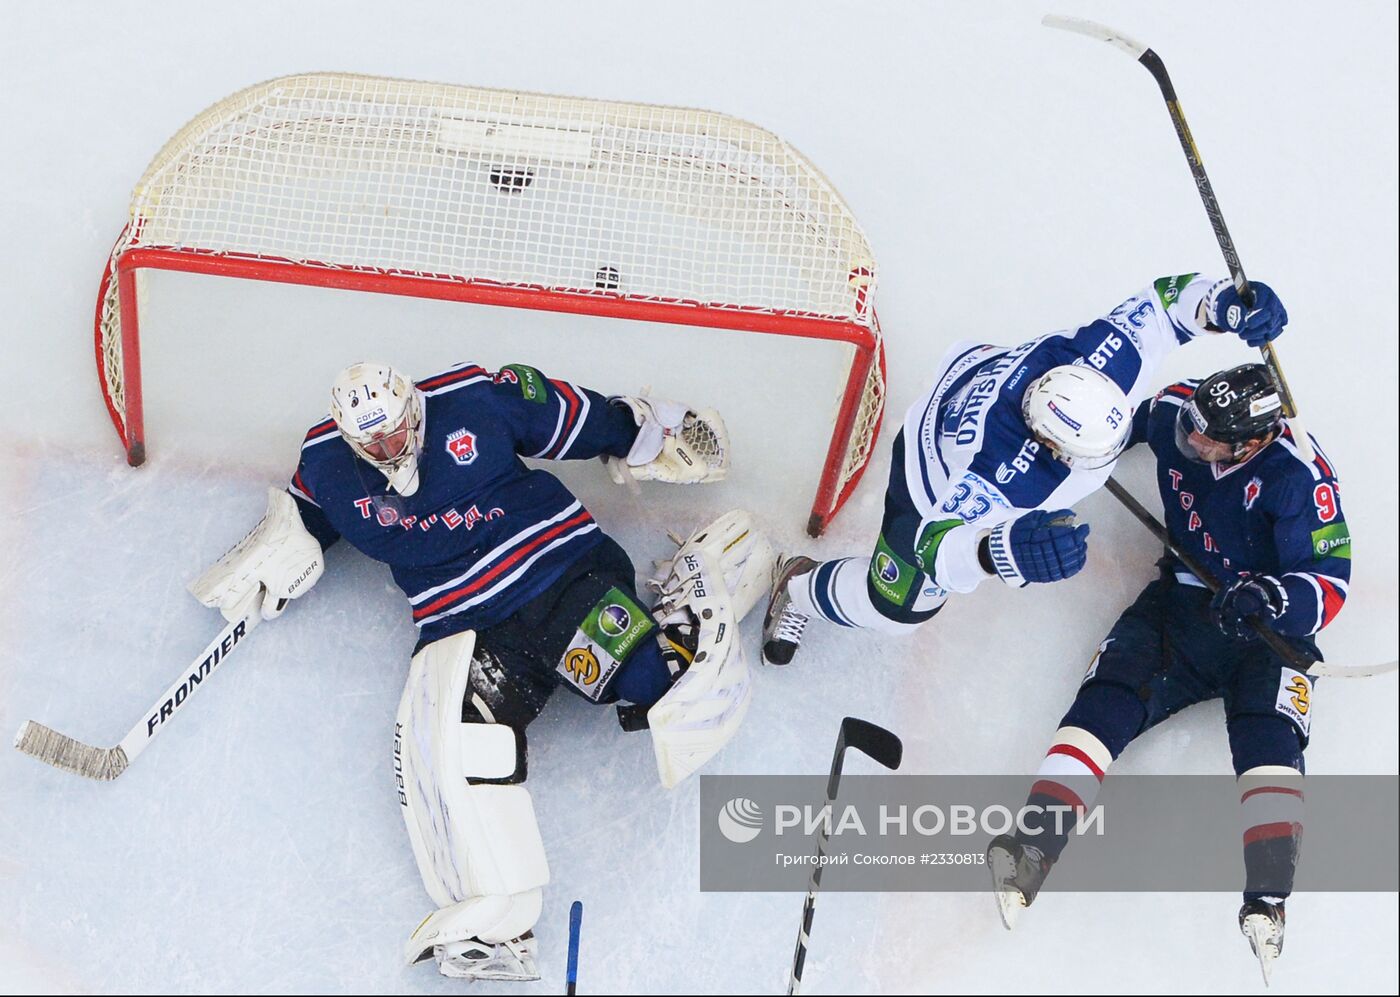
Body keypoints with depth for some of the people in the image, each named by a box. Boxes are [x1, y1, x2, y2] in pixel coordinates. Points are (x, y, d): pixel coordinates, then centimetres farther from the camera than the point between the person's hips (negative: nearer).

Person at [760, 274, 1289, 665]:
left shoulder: (1110, 358, -39)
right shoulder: (1007, 475, -52)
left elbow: (1162, 300, -26)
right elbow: (935, 544, -56)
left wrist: (1221, 304, -46)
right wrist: (1001, 551, -76)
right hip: (941, 481, -5)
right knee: (896, 608, 7)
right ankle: (799, 587, 37)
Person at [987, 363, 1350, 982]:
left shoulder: (1299, 477, -23)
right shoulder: (1173, 413, -9)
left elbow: (1329, 583, -24)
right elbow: (1117, 417, 16)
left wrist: (1271, 599, -42)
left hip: (1266, 622, -3)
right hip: (1185, 597, 4)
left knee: (1269, 738, -27)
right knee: (1113, 692, -19)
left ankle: (1267, 904, -32)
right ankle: (1035, 845, -30)